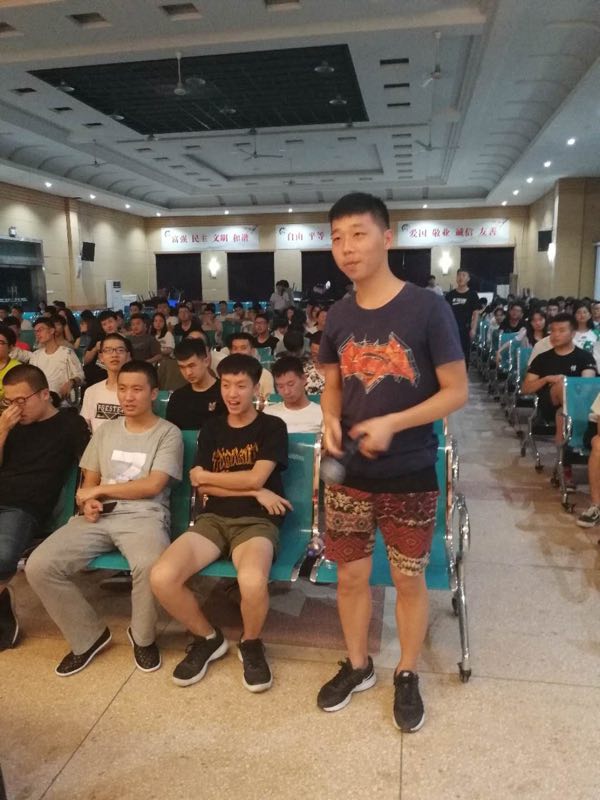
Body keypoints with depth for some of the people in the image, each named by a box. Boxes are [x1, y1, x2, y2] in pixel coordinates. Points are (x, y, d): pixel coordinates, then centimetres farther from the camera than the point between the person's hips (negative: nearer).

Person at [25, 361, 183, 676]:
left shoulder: (168, 433, 1)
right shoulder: (106, 430, 17)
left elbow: (153, 486, -9)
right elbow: (89, 481, 17)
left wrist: (99, 489, -4)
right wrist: (88, 502, -7)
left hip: (144, 515, -5)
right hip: (100, 515, 5)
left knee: (150, 566, -37)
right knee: (38, 566, -15)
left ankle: (142, 636, -3)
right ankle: (88, 636, 6)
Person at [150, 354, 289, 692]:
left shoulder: (273, 427, 2)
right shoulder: (211, 429, 14)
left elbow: (255, 478, -10)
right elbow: (203, 489, 5)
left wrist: (205, 475, 2)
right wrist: (254, 492, -7)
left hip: (257, 522, -4)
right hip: (213, 519, 4)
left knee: (252, 581, -37)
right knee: (161, 577, -23)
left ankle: (251, 644, 0)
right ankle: (208, 638, 7)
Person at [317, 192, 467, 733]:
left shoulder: (427, 308, -13)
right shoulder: (338, 317, 1)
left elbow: (457, 392, -11)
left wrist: (392, 423, -22)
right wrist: (330, 420, -9)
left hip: (411, 475, -3)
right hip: (349, 473, 4)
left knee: (409, 580, 12)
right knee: (351, 574, 15)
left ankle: (407, 675, 36)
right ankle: (358, 666, 39)